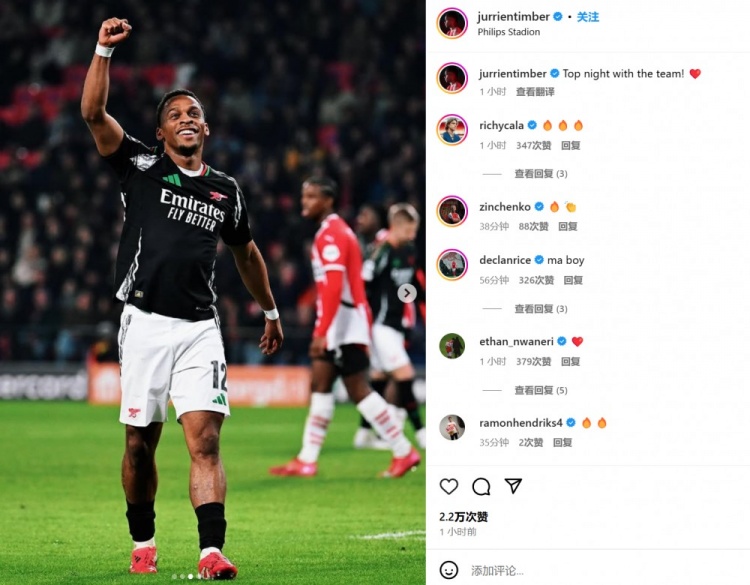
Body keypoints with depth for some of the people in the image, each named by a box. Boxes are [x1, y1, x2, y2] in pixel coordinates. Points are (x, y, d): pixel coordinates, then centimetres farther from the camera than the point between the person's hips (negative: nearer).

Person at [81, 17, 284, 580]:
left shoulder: (226, 190, 13)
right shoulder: (141, 167, 4)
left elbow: (246, 251, 29)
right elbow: (94, 113, -8)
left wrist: (270, 310, 35)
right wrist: (104, 50, -17)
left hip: (200, 327, 1)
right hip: (146, 323, -1)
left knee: (205, 439, -11)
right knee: (140, 443, 5)